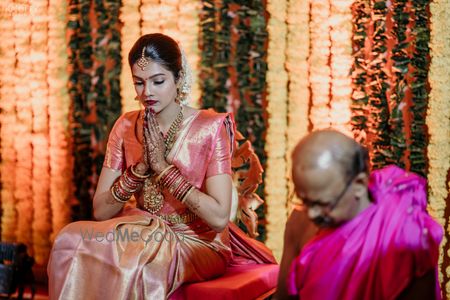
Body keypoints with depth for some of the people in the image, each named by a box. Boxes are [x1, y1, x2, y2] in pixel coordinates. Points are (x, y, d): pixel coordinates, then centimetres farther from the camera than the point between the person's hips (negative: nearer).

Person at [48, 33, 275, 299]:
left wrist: (163, 167, -20)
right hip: (145, 235, 5)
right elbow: (101, 211, -2)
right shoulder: (126, 127, 2)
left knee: (129, 261, -32)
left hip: (199, 245, -4)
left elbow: (219, 217, -19)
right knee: (72, 238, -22)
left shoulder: (210, 128, -11)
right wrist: (141, 167, -17)